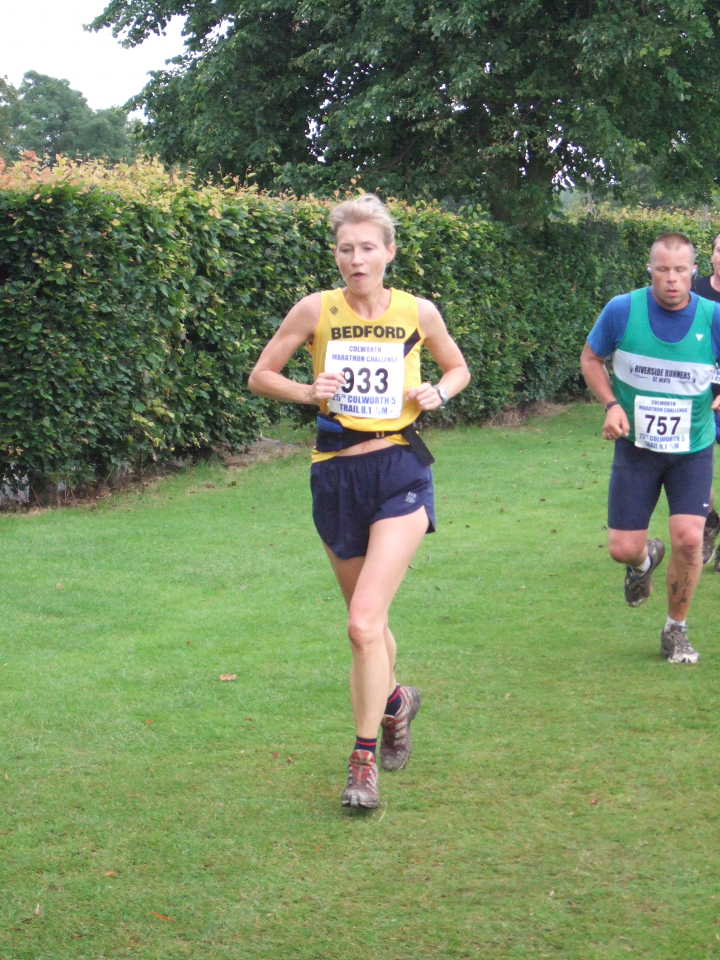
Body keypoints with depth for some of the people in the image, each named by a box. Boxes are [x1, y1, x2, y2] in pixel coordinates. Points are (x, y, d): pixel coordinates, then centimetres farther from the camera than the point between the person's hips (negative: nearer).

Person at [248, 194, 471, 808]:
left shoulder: (418, 313, 0)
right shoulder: (316, 310, -2)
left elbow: (459, 368, 17)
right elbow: (261, 376, 6)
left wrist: (438, 393, -4)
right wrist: (307, 391, -12)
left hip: (400, 471, -2)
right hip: (336, 475, 2)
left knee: (365, 621, -16)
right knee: (367, 620, 17)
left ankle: (364, 760, -5)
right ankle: (396, 701, 48)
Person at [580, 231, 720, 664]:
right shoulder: (623, 310, -12)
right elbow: (591, 358, 5)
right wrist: (611, 405, -10)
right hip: (637, 446, 1)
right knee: (624, 548, -1)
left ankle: (677, 629, 10)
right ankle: (646, 560, 41)